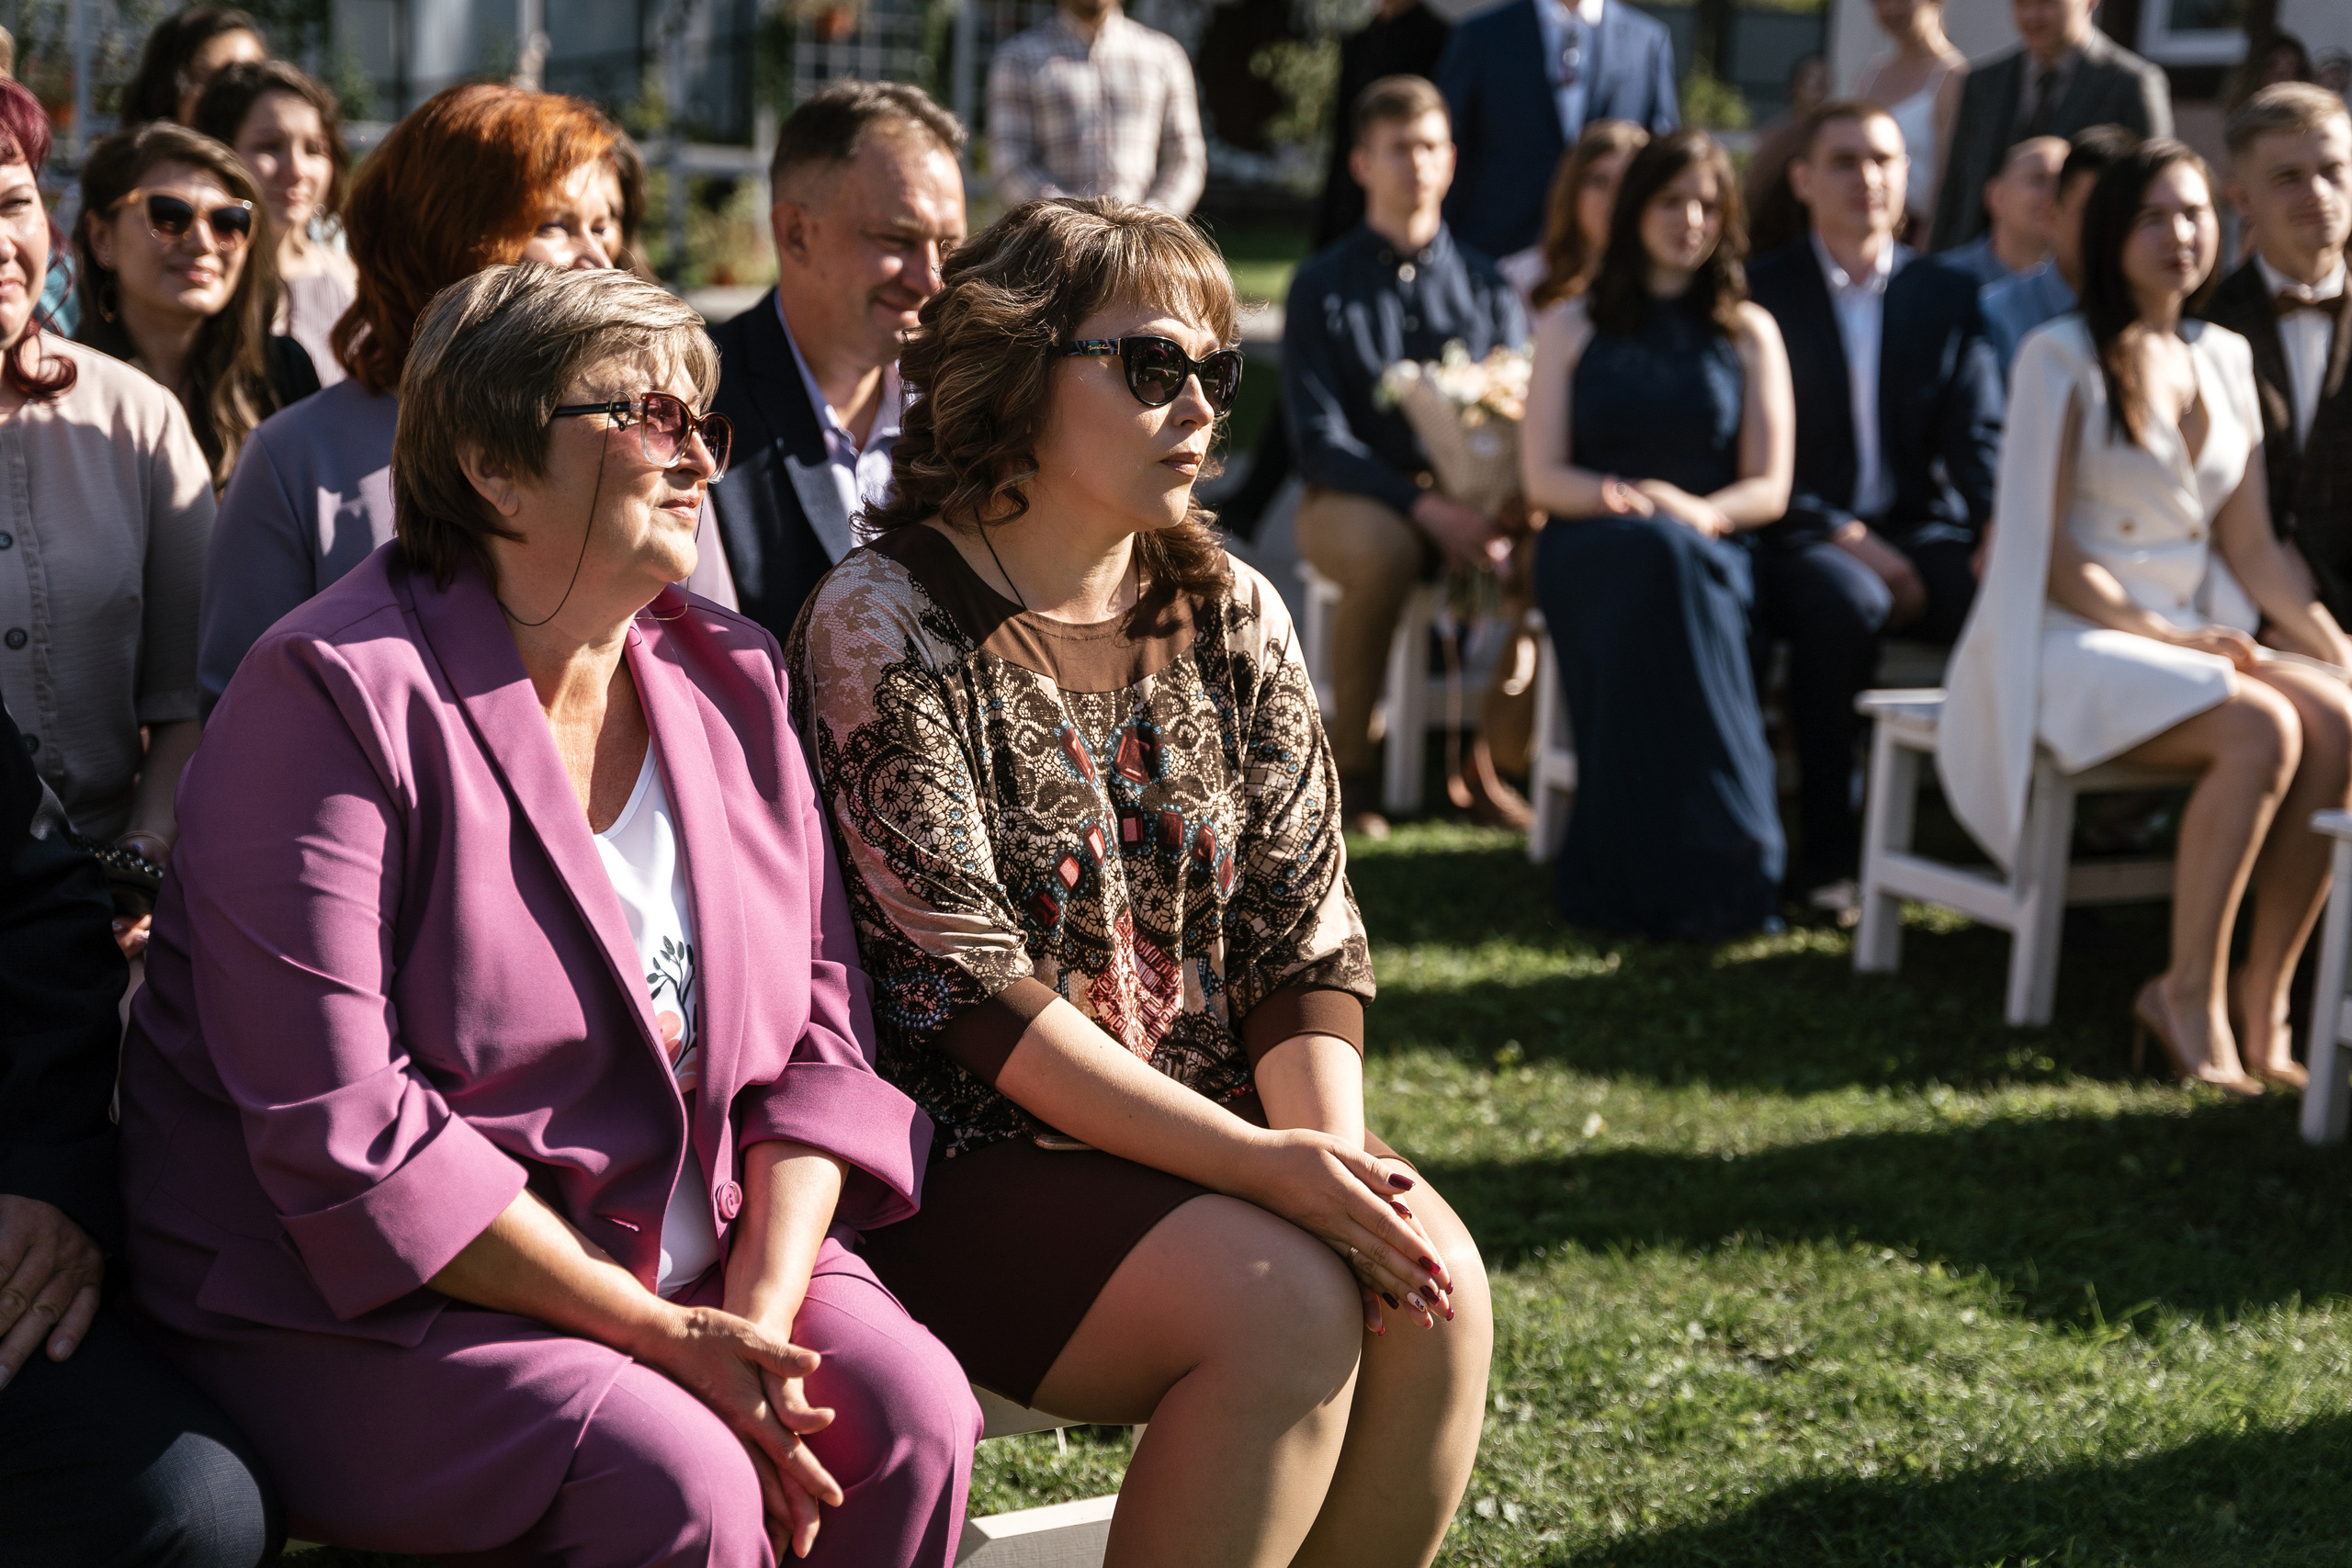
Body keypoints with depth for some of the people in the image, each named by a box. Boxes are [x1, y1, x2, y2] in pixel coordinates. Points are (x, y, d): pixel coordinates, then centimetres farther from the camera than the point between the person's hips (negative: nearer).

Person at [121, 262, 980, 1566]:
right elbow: (340, 1131, -20)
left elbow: (816, 1038, 6)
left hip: (695, 1255, 6)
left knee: (910, 1412, -19)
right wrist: (661, 1335, -20)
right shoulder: (340, 694, -14)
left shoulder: (728, 678, 8)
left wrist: (759, 1314, -12)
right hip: (351, 1308, -6)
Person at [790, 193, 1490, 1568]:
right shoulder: (885, 626, -10)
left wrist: (1334, 1143, -15)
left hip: (1216, 1141, 6)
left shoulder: (1233, 615, 9)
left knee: (1440, 1281, -20)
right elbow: (966, 989, -17)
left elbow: (1308, 933, 7)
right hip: (963, 1167, -6)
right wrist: (1253, 1160, -23)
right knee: (1288, 1302, -27)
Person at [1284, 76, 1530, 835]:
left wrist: (1507, 504, -20)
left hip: (1473, 497, 3)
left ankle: (1493, 761, -8)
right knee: (1382, 551, -39)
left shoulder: (1486, 286, 10)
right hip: (1353, 500, -3)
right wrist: (1424, 507, -22)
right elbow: (1319, 438, -8)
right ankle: (1349, 761, -18)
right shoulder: (1323, 285, 1)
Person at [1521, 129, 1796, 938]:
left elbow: (1769, 487, 7)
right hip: (1588, 555, 0)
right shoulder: (1571, 327, 17)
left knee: (1673, 550, -38)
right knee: (1650, 552, -38)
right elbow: (1541, 476, 6)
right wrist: (1621, 498, -14)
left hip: (1709, 555, 1)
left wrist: (1701, 512, -14)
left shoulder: (1748, 333, 17)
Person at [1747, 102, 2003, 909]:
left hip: (1919, 531, 3)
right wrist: (1846, 538, -16)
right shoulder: (1759, 293, 4)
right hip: (1802, 537, -3)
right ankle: (1828, 856, -28)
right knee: (1845, 601, -38)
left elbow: (1978, 441, 6)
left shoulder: (1948, 297, 15)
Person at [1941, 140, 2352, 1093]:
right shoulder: (2063, 359, -4)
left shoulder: (2224, 360, 15)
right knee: (2260, 731, -31)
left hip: (2195, 639, 6)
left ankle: (2262, 1000, -18)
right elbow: (2043, 555, -9)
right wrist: (2168, 634, -13)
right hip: (2070, 649, -6)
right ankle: (2190, 994, -19)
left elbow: (2251, 549, 15)